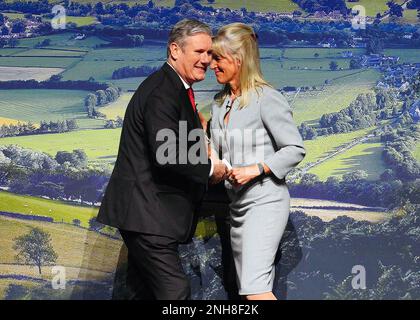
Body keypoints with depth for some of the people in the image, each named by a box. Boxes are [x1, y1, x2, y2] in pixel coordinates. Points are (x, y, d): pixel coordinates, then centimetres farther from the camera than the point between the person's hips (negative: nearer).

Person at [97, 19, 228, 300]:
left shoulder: (178, 90, 16)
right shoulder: (162, 92, -16)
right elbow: (166, 156, -25)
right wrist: (211, 169, -13)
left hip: (148, 211, 11)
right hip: (146, 213, -11)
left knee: (146, 291, 17)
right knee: (174, 291, -11)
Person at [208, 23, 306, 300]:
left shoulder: (266, 98, -12)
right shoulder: (220, 102, 11)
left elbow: (295, 149, -12)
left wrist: (257, 168, -20)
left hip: (265, 201, -8)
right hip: (238, 204, 8)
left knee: (255, 289, -17)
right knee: (248, 288, 11)